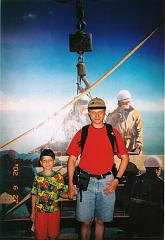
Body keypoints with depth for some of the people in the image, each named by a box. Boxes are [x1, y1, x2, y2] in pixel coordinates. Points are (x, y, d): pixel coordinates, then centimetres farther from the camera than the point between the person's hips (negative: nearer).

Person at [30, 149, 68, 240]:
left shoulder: (58, 176, -7)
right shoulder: (38, 177, -4)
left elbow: (62, 193, -6)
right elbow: (34, 195, 0)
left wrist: (69, 195, -28)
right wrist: (33, 212, 2)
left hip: (54, 211, 0)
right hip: (40, 211, 0)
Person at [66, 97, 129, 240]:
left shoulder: (113, 133, 2)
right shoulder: (82, 133, 1)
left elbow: (125, 157, 6)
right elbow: (72, 159, 4)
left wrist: (117, 180, -3)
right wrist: (70, 184, -2)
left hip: (106, 182, 1)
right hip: (86, 181, 0)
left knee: (100, 221, 13)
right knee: (86, 221, 6)